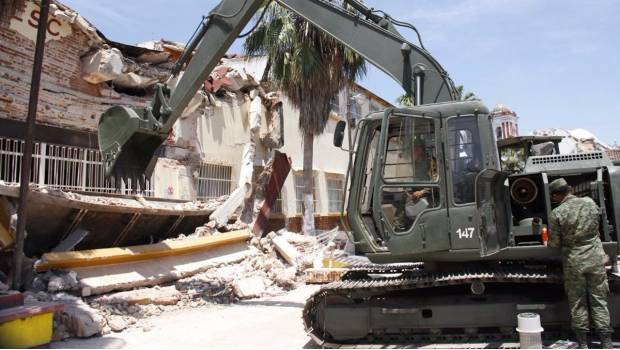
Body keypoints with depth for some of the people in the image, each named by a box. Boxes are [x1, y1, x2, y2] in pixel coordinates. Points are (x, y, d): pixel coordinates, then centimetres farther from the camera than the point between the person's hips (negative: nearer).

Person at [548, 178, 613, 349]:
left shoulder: (557, 213, -14)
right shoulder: (590, 202, -2)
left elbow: (555, 243, -8)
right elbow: (595, 227, 13)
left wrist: (548, 242, 14)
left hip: (574, 261, -3)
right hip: (596, 258, 3)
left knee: (577, 303, 10)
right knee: (599, 300, 12)